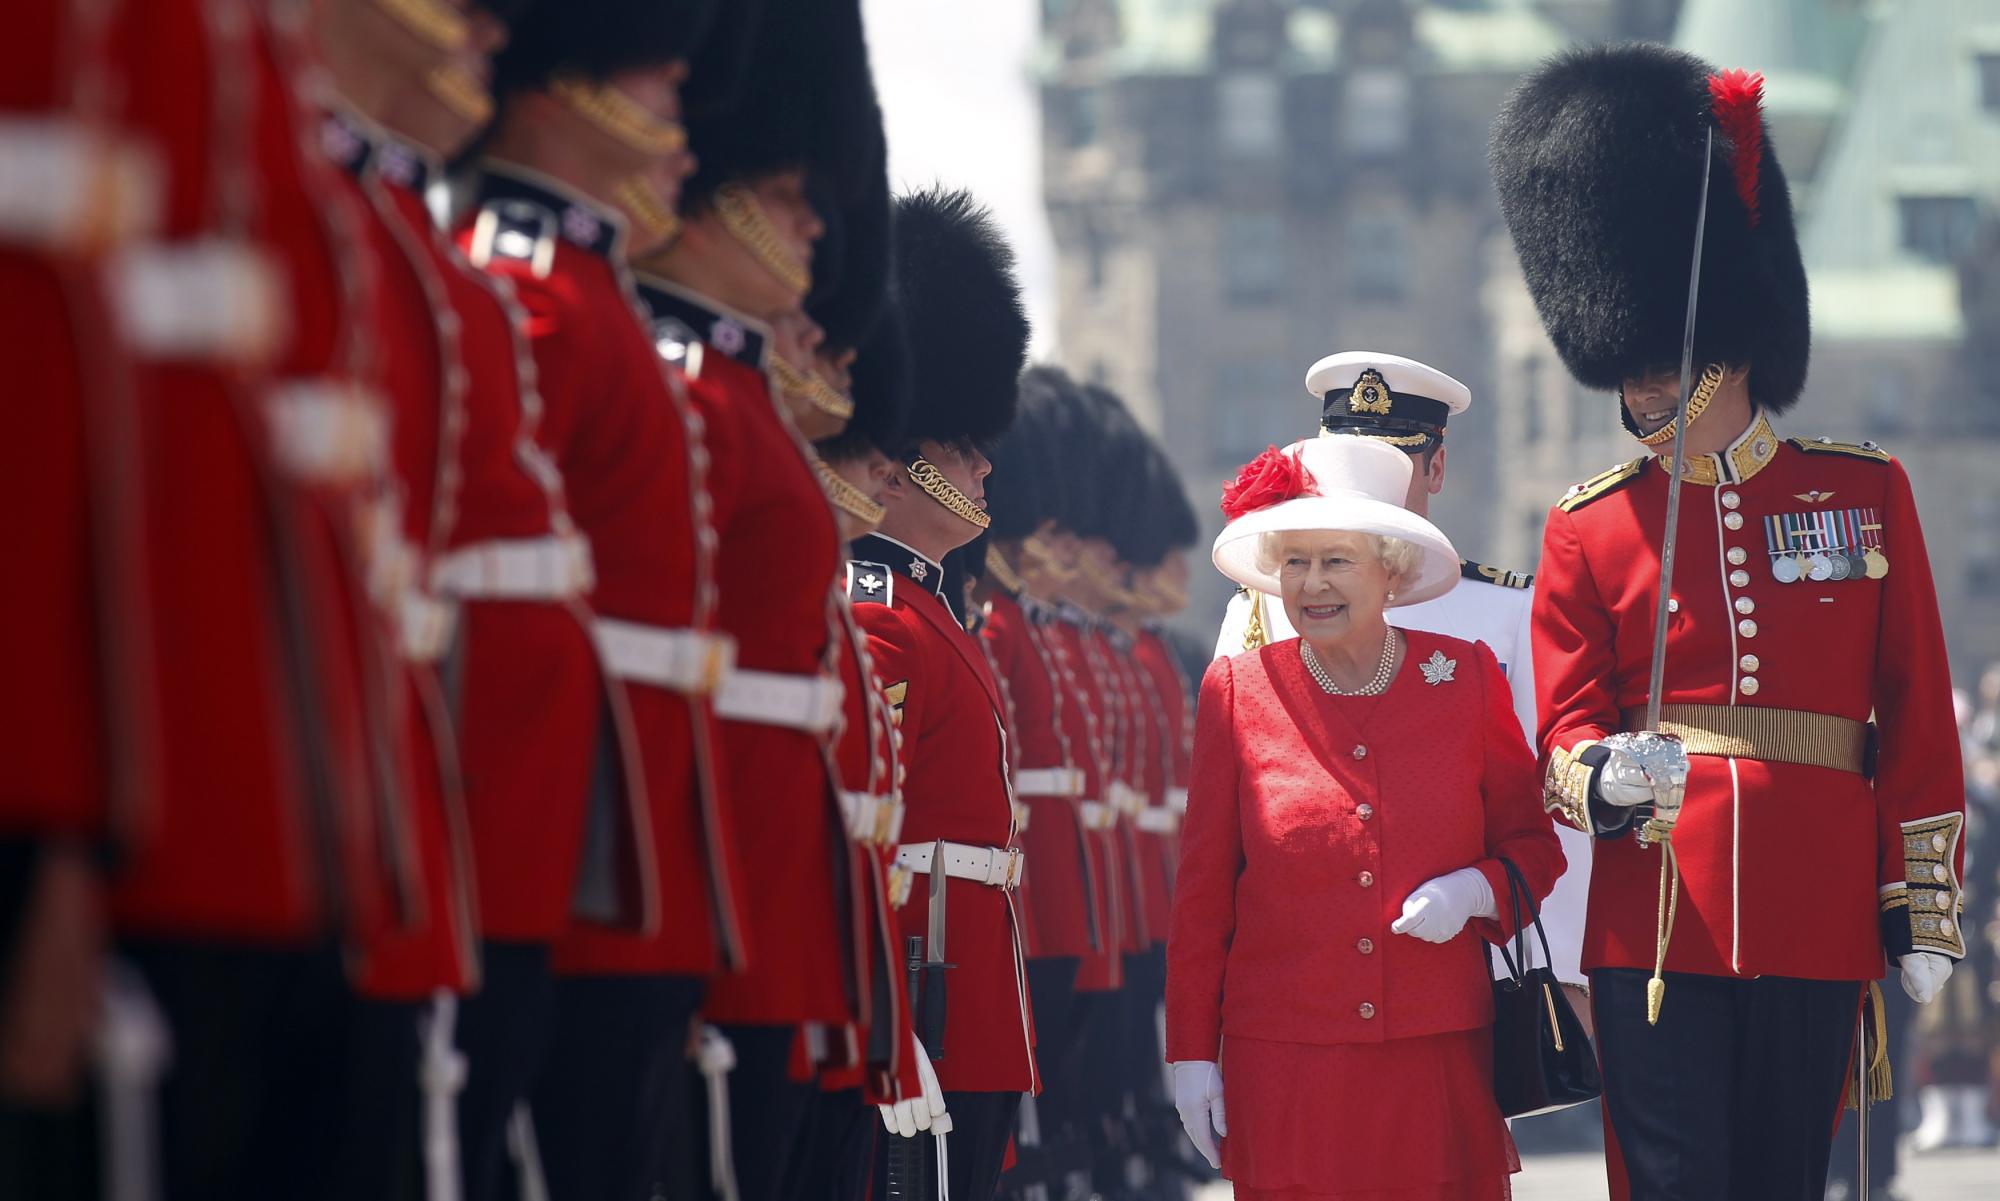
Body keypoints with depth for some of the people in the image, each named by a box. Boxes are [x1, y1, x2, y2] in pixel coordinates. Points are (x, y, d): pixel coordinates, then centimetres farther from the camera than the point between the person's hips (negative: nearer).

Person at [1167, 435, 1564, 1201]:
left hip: (1440, 1060, 1)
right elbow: (1203, 891, 7)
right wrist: (1192, 1052, 5)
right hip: (1286, 1066, 0)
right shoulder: (1236, 692, 3)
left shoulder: (1467, 679, 4)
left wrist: (1478, 890, -10)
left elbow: (1535, 847, 12)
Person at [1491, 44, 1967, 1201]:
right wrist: (1605, 781, -22)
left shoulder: (1864, 494, 7)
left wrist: (1925, 912, 4)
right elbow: (1566, 727, 2)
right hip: (1653, 923, -1)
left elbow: (1919, 725, 8)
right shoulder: (1589, 529, 6)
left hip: (1817, 924, 1)